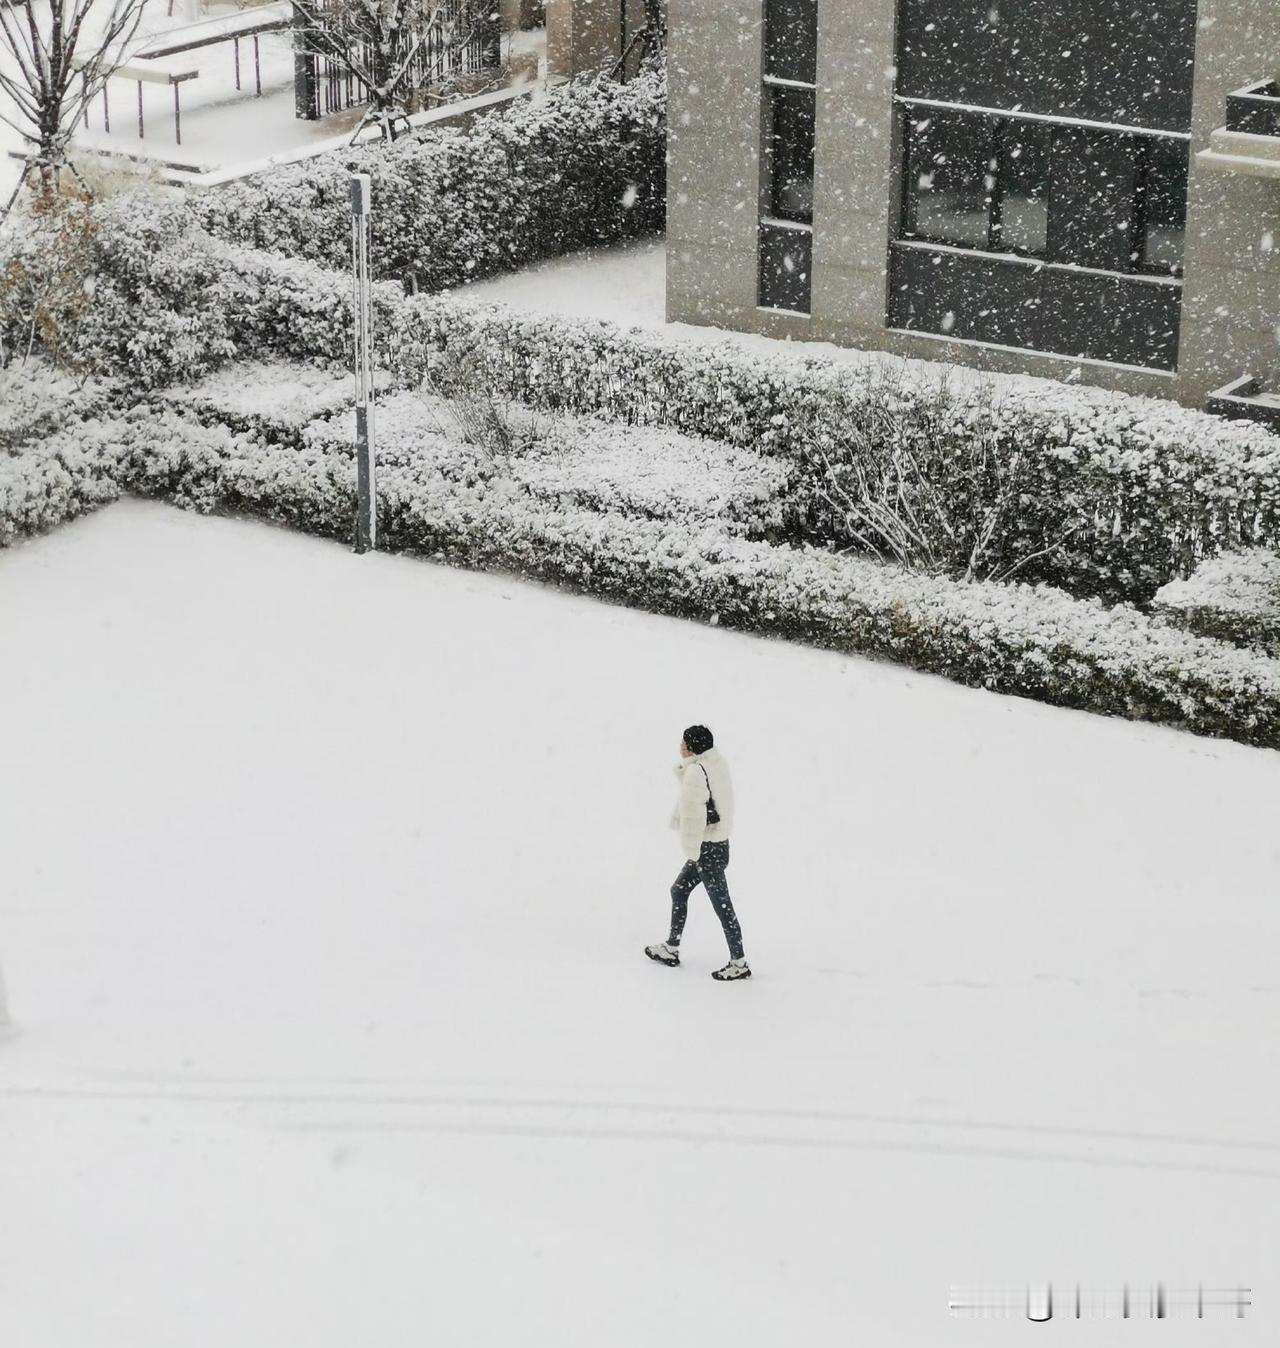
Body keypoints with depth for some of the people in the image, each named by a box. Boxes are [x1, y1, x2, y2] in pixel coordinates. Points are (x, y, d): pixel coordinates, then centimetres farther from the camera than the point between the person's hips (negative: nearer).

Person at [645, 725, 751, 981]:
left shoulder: (696, 772, -22)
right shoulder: (716, 763, 5)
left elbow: (693, 815, -21)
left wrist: (691, 852, -15)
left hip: (707, 850, -10)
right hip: (718, 842, 10)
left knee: (722, 905, -1)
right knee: (679, 891, 20)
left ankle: (739, 963, 6)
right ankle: (671, 949, 30)